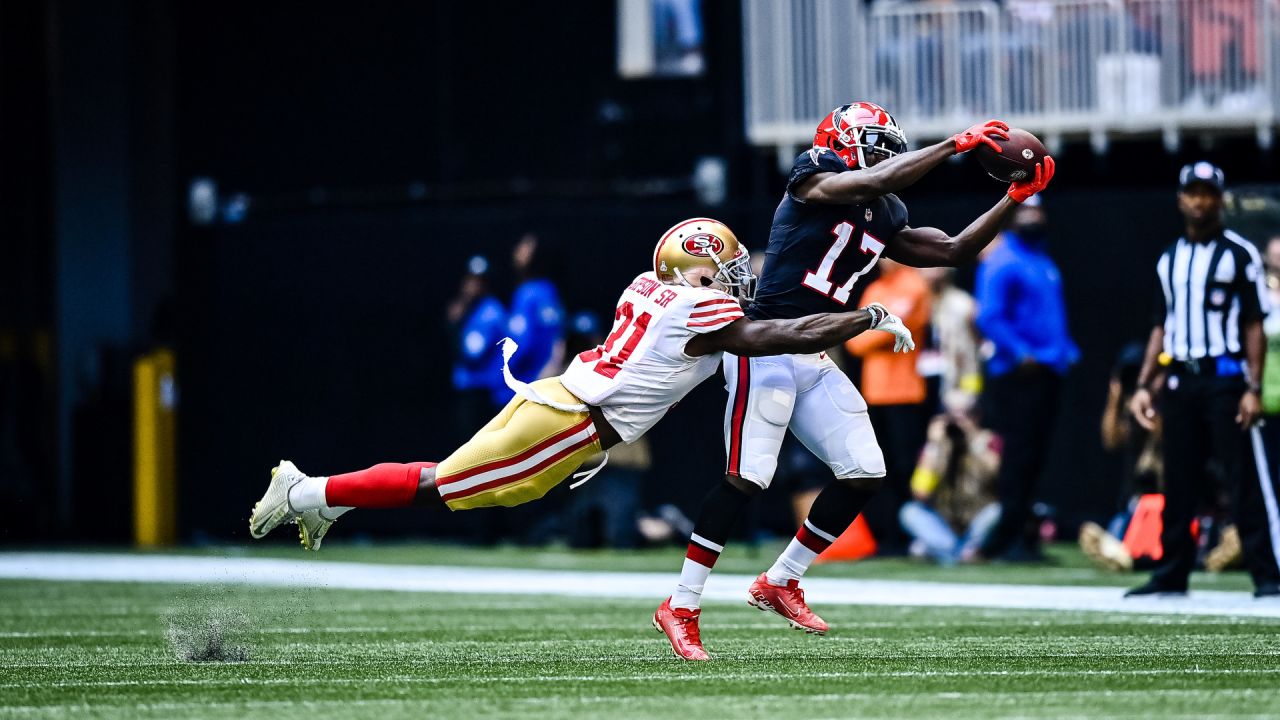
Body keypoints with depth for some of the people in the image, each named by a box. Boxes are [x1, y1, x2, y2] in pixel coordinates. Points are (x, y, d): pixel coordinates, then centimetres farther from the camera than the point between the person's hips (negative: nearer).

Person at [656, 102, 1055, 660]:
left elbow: (954, 250, 18)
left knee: (864, 473, 2)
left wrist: (1014, 199, 11)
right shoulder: (816, 182, -7)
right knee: (746, 478, -16)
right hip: (766, 348, -9)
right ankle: (682, 607, -10)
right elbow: (878, 181, -23)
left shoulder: (882, 220, 16)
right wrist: (957, 143, -18)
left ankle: (780, 582, 14)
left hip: (814, 362, 9)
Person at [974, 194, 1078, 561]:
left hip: (1046, 375, 8)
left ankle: (1018, 532, 14)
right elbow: (990, 318, -15)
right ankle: (1009, 538, -8)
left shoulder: (1044, 263, 21)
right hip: (1017, 376, -8)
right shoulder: (1001, 263, -7)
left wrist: (1066, 351, 14)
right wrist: (1021, 354, -23)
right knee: (1019, 454, -10)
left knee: (1033, 457, 9)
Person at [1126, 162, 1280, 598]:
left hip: (1226, 378, -5)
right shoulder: (1169, 260, 16)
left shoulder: (1239, 254, -1)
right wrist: (1144, 386, 9)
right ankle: (1171, 575, 13)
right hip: (1180, 380, 5)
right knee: (1178, 482, 7)